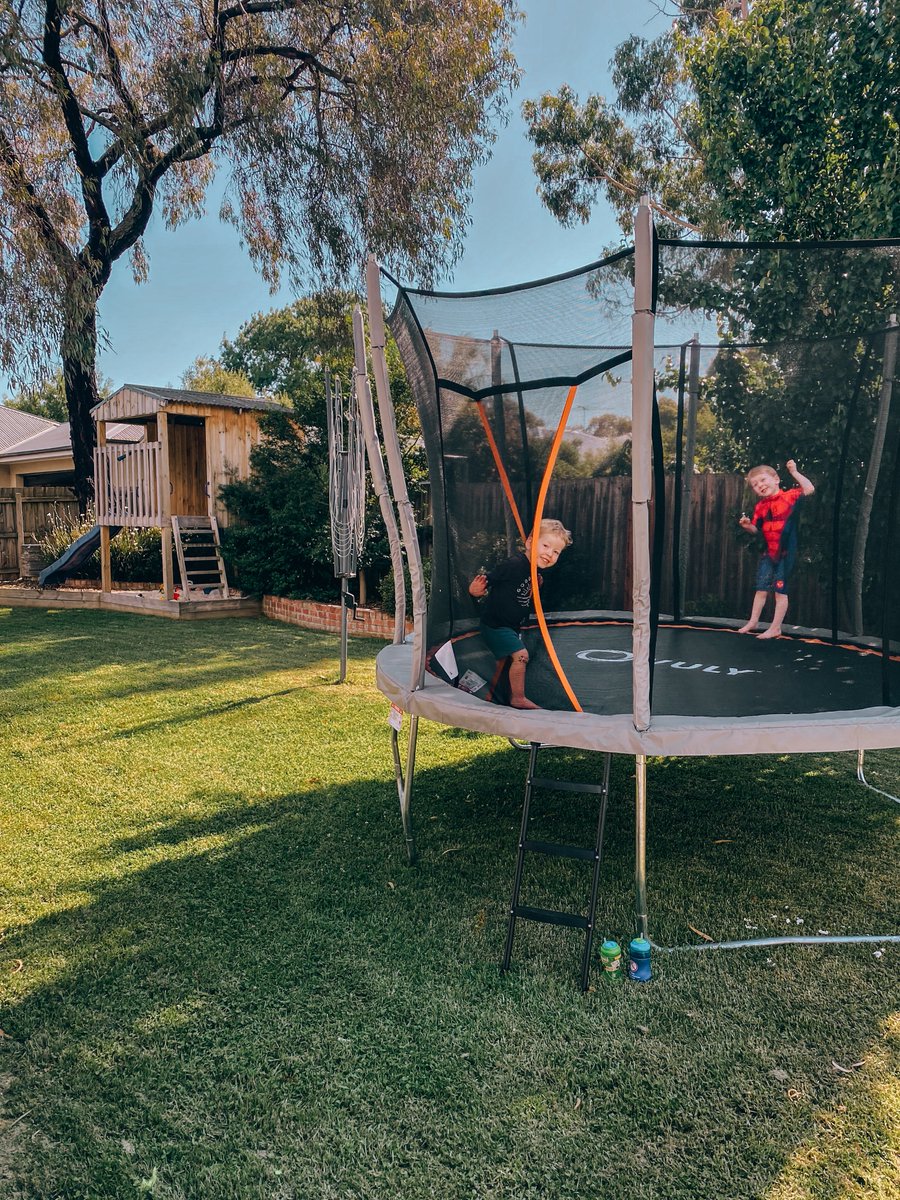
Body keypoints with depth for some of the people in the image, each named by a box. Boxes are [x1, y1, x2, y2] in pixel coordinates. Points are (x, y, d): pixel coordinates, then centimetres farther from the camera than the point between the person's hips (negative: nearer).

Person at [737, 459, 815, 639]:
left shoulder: (790, 496, -8)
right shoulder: (761, 506, 7)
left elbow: (809, 489, -24)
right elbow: (756, 529, 14)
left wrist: (794, 472, -20)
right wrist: (747, 525, -8)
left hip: (785, 553, -6)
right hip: (768, 553, 6)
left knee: (780, 590, -1)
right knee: (761, 589, 12)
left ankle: (775, 628, 6)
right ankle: (753, 622, 24)